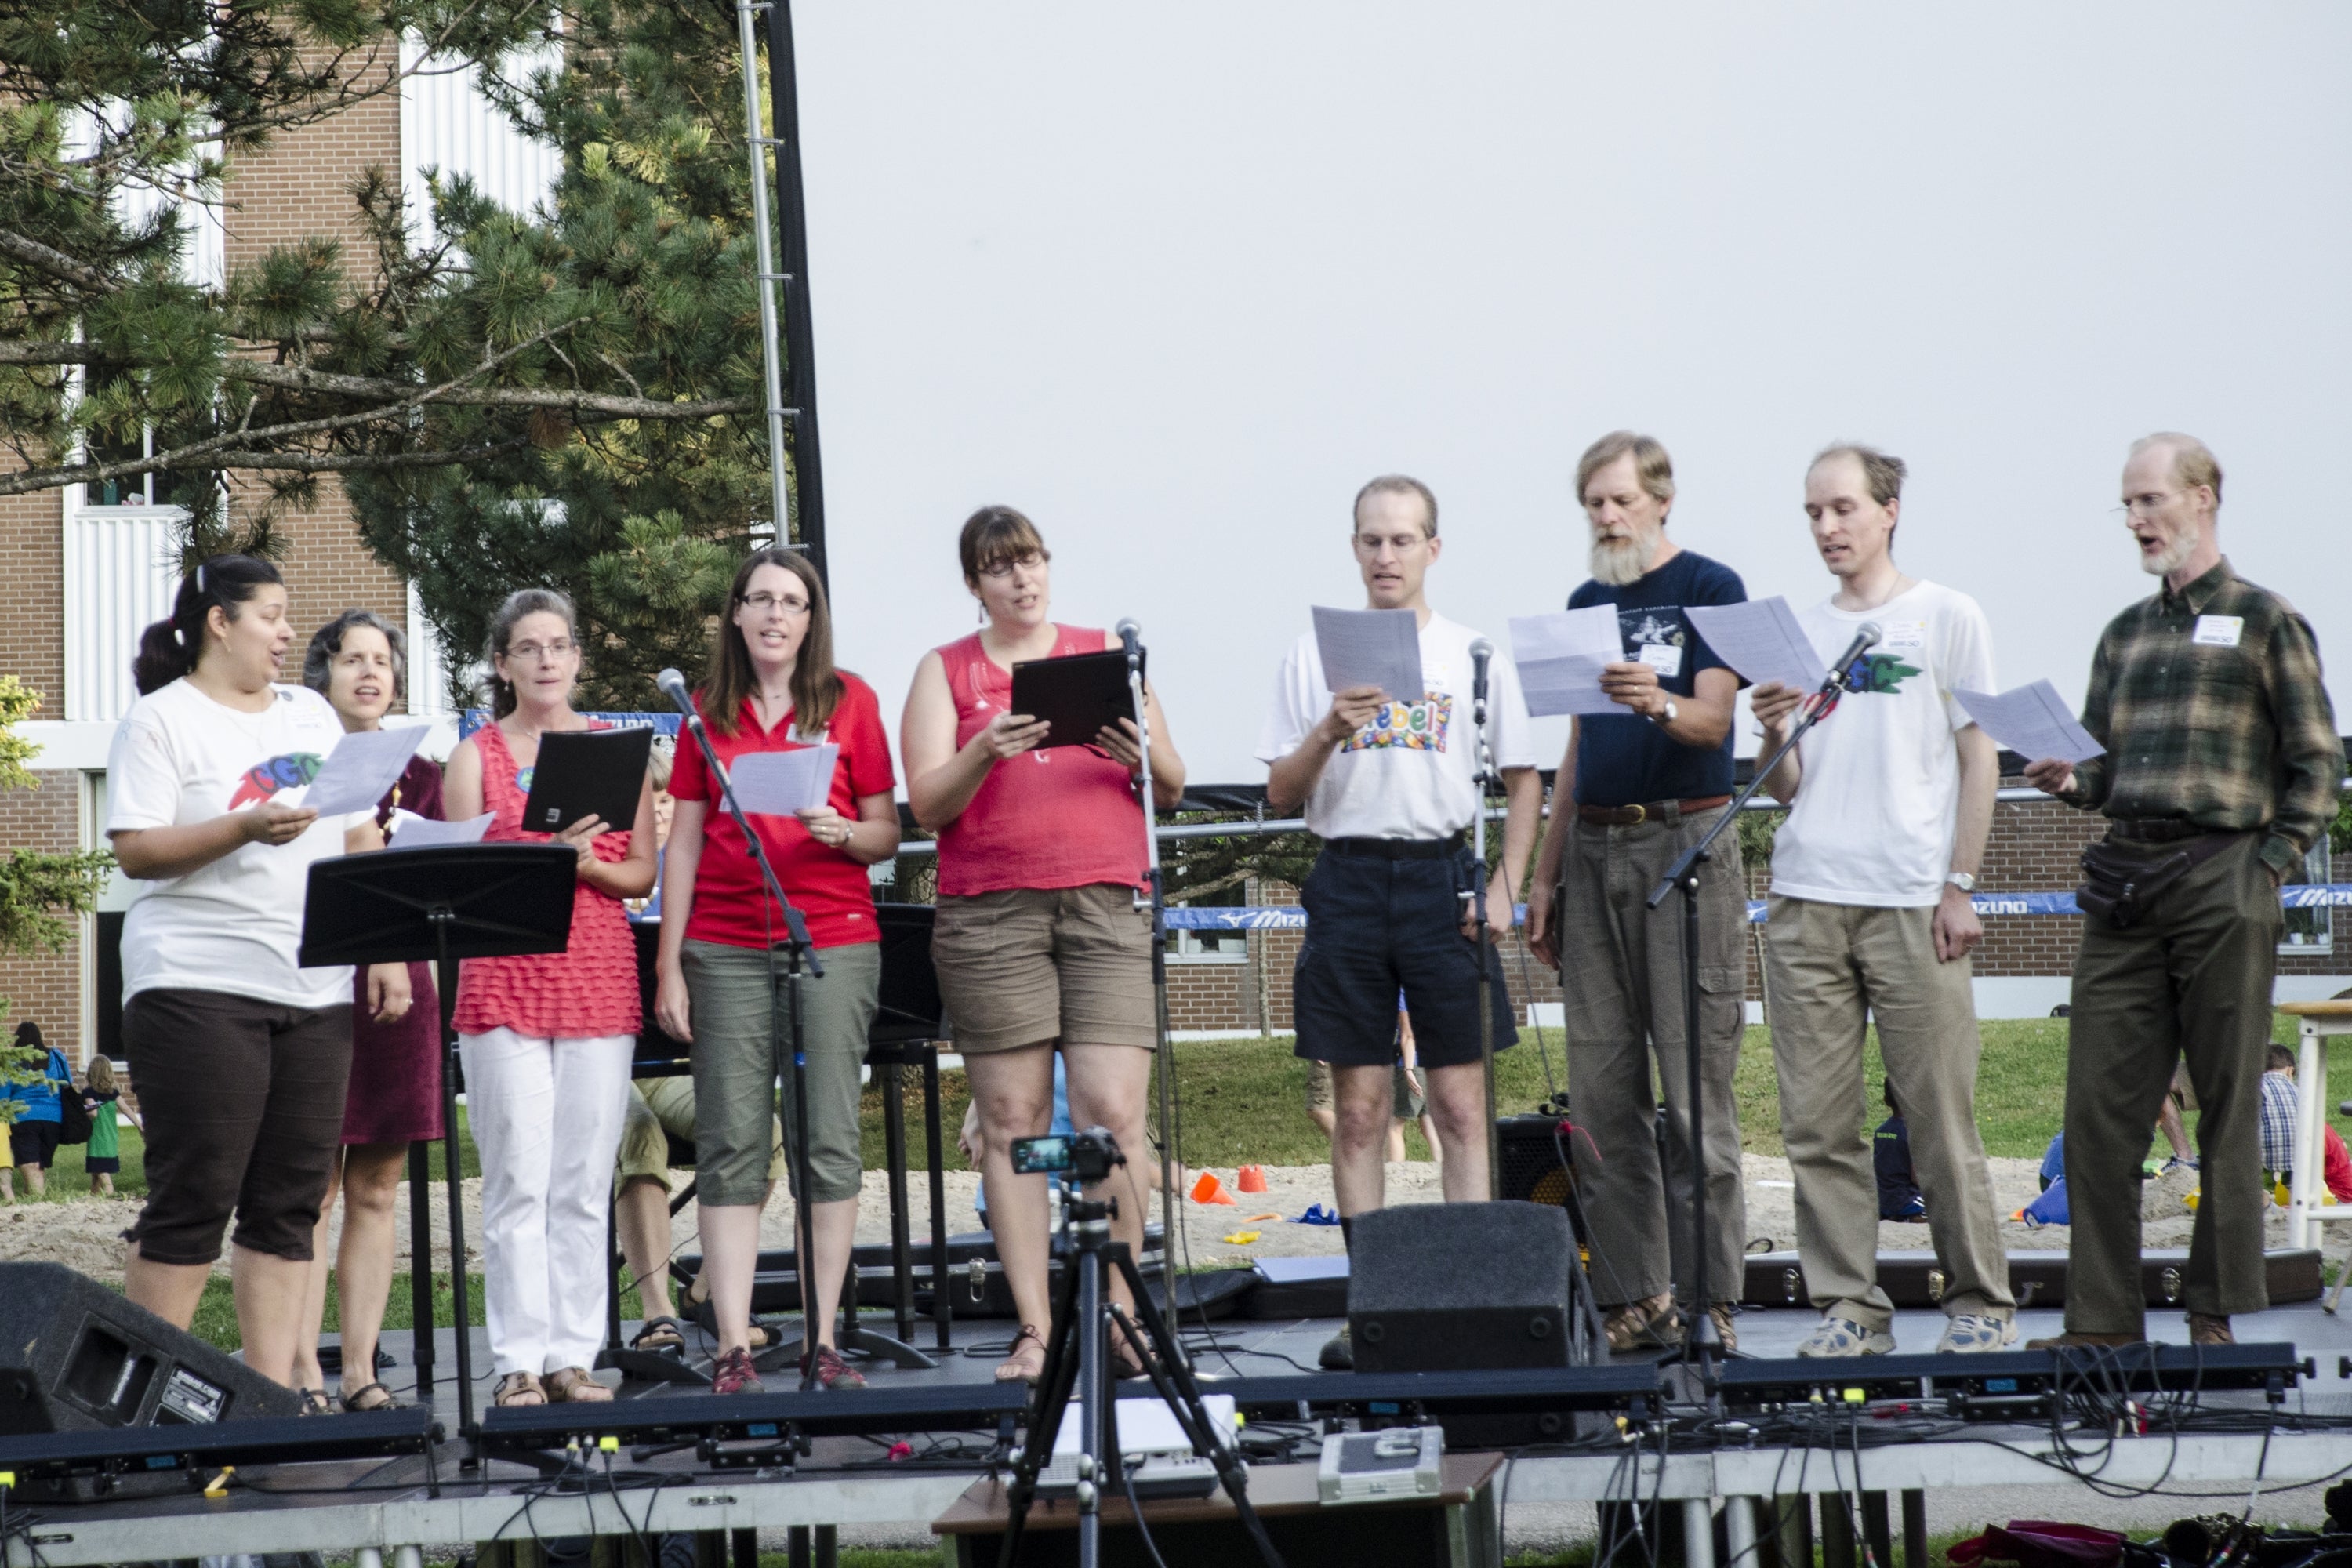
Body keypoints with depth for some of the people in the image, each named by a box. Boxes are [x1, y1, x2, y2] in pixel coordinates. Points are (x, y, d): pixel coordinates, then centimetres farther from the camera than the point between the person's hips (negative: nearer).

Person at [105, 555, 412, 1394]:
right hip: (199, 986, -6)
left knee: (291, 1200, 3)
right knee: (193, 1199, -7)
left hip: (316, 991, 6)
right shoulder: (160, 720, 0)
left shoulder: (313, 715, 19)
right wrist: (245, 829, -22)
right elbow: (136, 851, -9)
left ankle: (275, 1386, 6)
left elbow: (362, 839, 19)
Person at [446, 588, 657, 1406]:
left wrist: (585, 863, -11)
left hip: (599, 972, 2)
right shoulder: (475, 756, 6)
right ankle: (519, 1362, -2)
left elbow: (642, 874, 9)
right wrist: (543, 853, -16)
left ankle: (574, 1356, 6)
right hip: (504, 979, -2)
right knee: (518, 1181, -6)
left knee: (585, 1184, 1)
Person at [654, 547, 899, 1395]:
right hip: (727, 947, 1)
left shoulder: (850, 700, 7)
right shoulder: (709, 710, 10)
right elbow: (684, 842, 10)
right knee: (731, 1145, -3)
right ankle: (733, 1349, -3)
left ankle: (821, 1340, 4)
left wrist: (844, 834, -15)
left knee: (828, 1141, -2)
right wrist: (668, 965, 5)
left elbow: (887, 831, 8)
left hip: (835, 942, -1)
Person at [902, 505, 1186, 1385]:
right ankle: (1034, 1329, -1)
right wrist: (984, 753, -17)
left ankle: (1117, 1311, -1)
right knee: (1011, 1118, -3)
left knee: (1114, 1112, -10)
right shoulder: (944, 671, 12)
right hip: (989, 914, 0)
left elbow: (1173, 790, 14)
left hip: (1108, 907, 0)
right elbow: (926, 807, 2)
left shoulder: (1107, 653, 15)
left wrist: (1142, 756, -9)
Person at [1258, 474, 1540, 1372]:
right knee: (1359, 1107, 2)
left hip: (1445, 876, -1)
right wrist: (1326, 735, -12)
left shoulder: (1475, 655, 7)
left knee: (1461, 1103, -2)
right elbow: (1280, 794, 7)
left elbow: (1523, 781, 10)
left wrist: (1502, 890, -1)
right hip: (1349, 880, 1)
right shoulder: (1314, 657, 9)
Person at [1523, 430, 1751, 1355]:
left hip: (1686, 844, -6)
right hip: (1595, 850, 6)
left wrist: (1659, 704, -33)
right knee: (1603, 1089, 2)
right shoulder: (1586, 603, 17)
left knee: (1696, 1088, -7)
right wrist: (1546, 872, 17)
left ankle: (1708, 1299, -5)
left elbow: (1712, 721, -11)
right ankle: (1632, 1301, 5)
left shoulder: (1710, 588, -1)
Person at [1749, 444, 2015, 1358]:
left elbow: (1980, 758, 3)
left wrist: (1959, 887, -5)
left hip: (1912, 902, -4)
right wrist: (1773, 735, -7)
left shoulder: (1945, 618, 6)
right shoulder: (1796, 634, 17)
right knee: (1817, 1124, -1)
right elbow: (1785, 789, 15)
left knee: (1941, 1118, -4)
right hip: (1806, 901, 4)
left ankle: (1981, 1303, 5)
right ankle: (1849, 1306, 5)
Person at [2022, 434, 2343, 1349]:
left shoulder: (2265, 622, 4)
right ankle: (2101, 1320, 1)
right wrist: (2067, 781, 1)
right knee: (2098, 1109, -2)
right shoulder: (2125, 635, 20)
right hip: (2125, 884, 5)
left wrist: (2272, 863, -9)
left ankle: (2218, 1313, 4)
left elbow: (2316, 762, 1)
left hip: (2222, 884, -5)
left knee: (2228, 1112, -1)